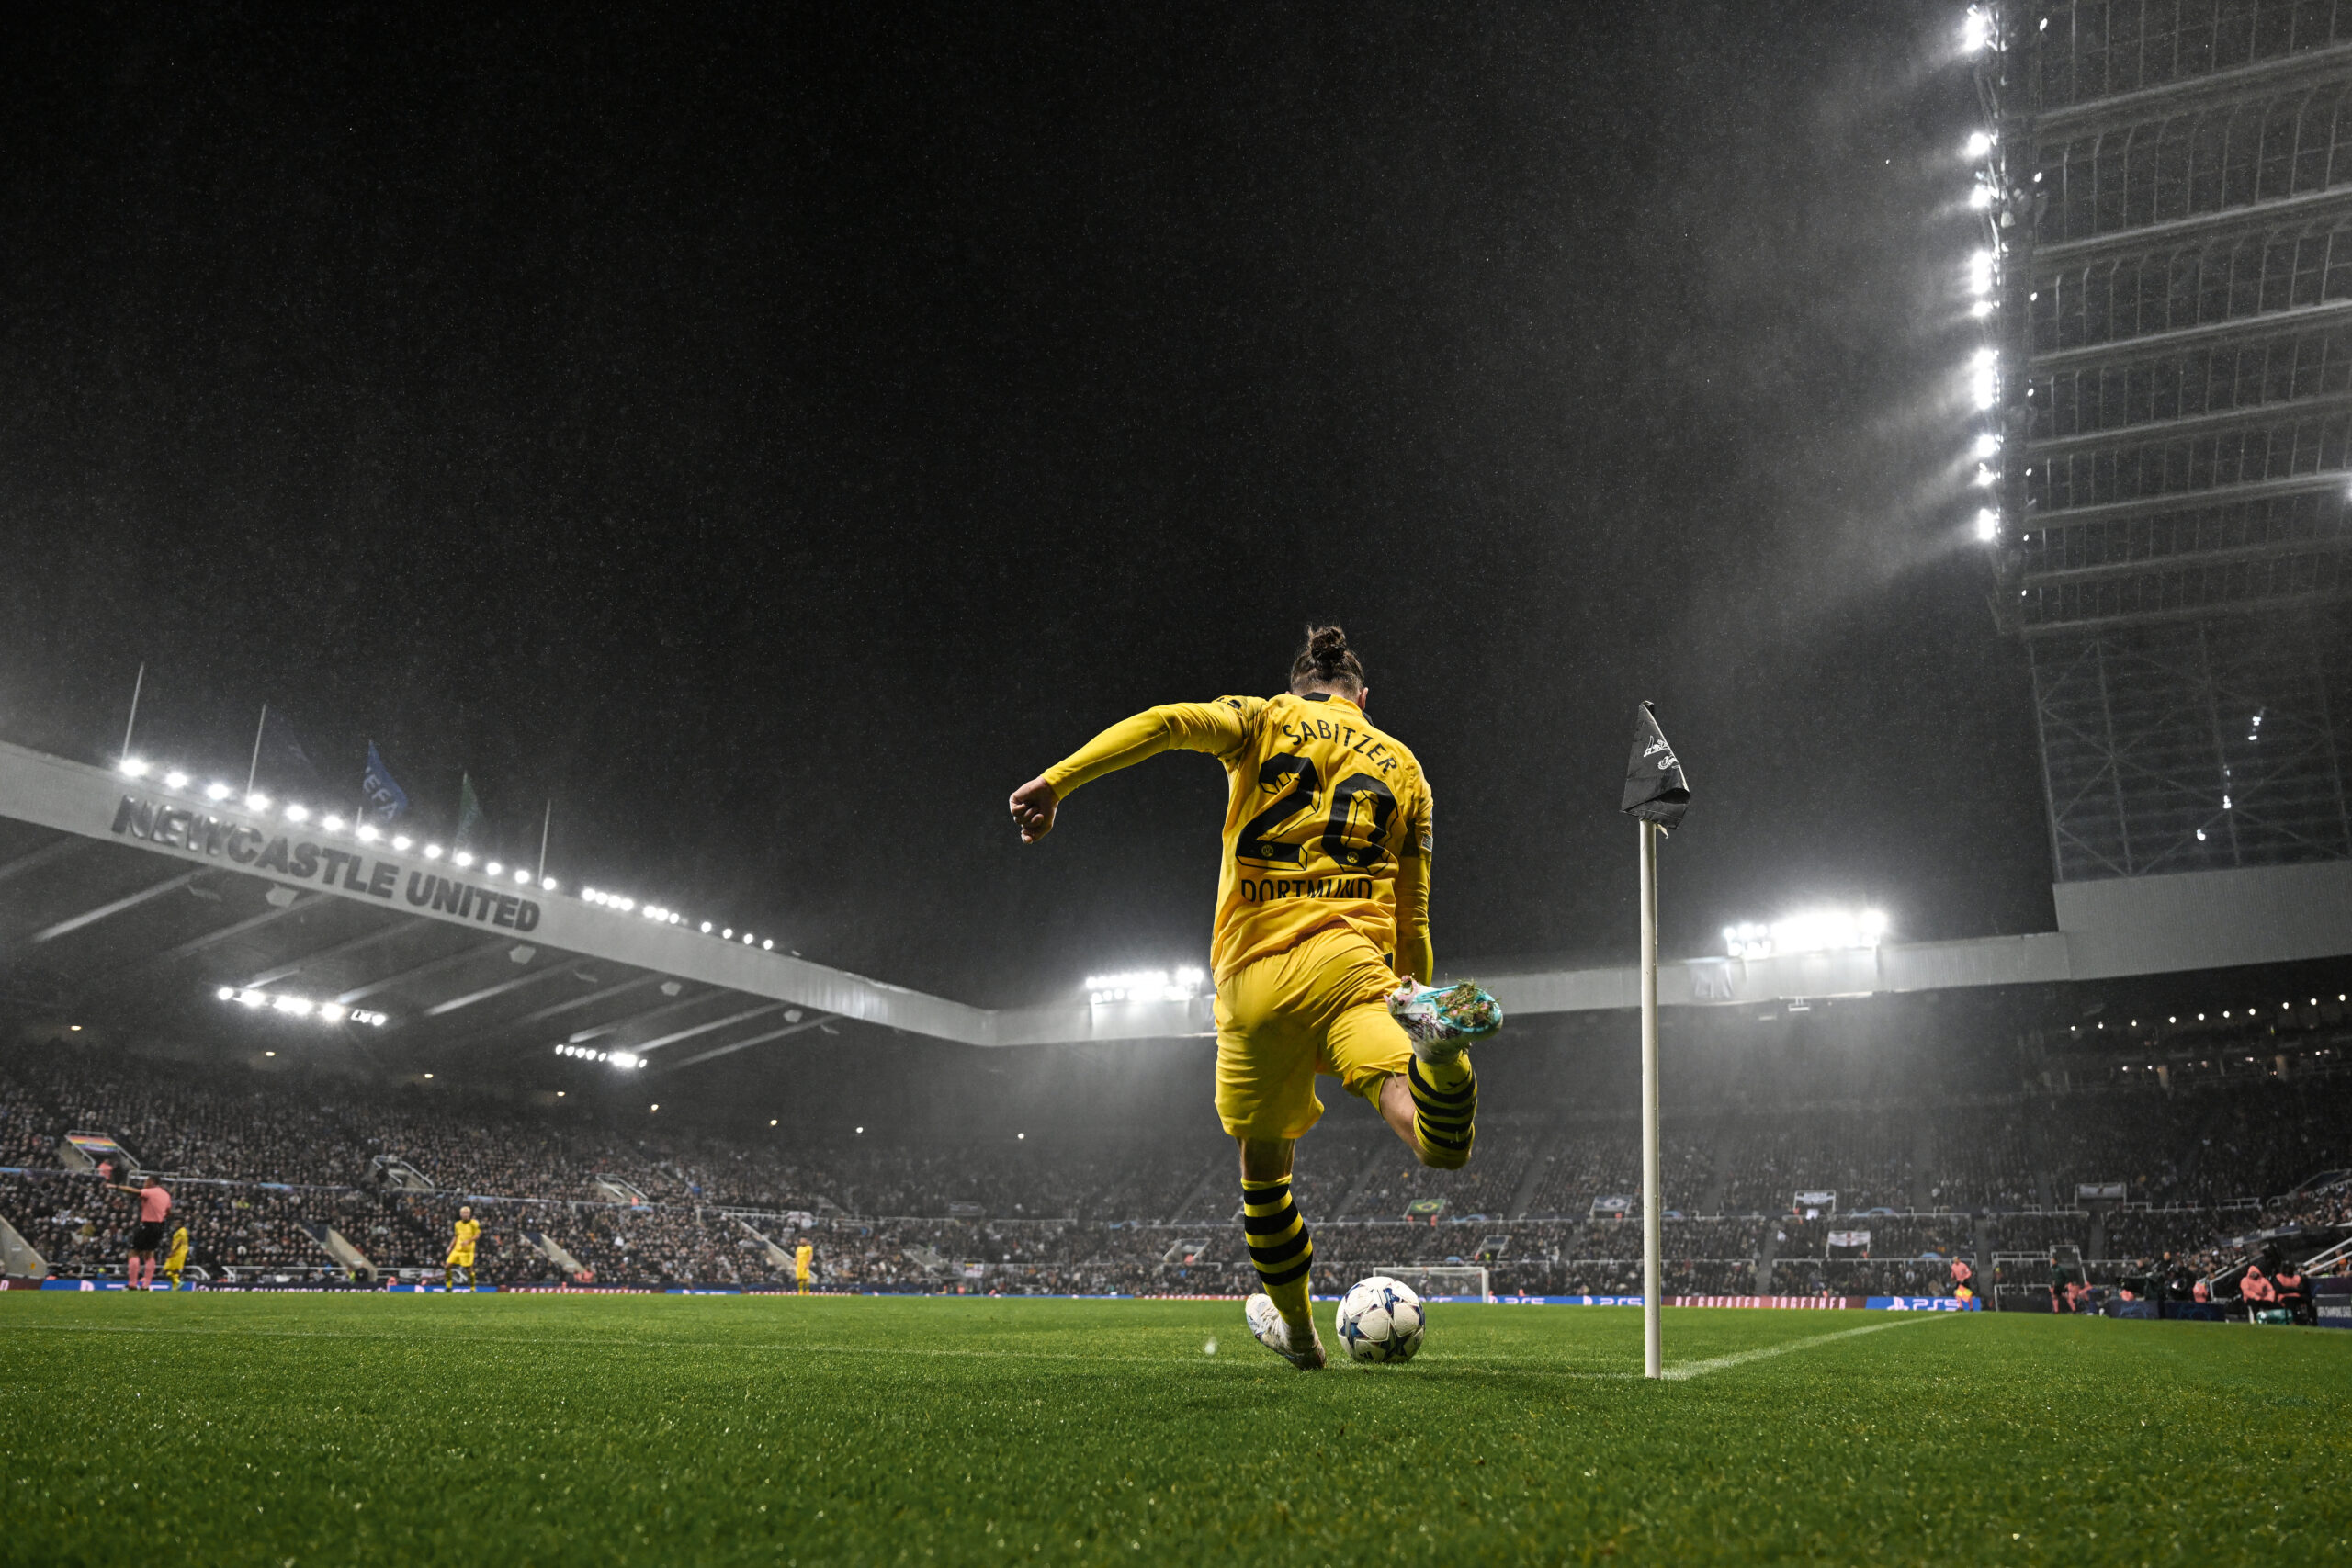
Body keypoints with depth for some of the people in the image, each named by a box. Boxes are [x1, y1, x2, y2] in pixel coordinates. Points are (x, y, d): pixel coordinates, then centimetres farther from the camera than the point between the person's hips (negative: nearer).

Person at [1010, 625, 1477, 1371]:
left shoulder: (1267, 719, 13)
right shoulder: (1404, 766, 19)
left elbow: (1168, 722, -9)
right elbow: (1412, 920, 18)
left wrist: (1056, 781, -14)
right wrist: (1419, 996, 28)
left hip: (1252, 974, 0)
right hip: (1349, 964, 0)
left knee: (1264, 1163, 19)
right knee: (1442, 1147, -14)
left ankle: (1296, 1330, 33)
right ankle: (1434, 1051, -46)